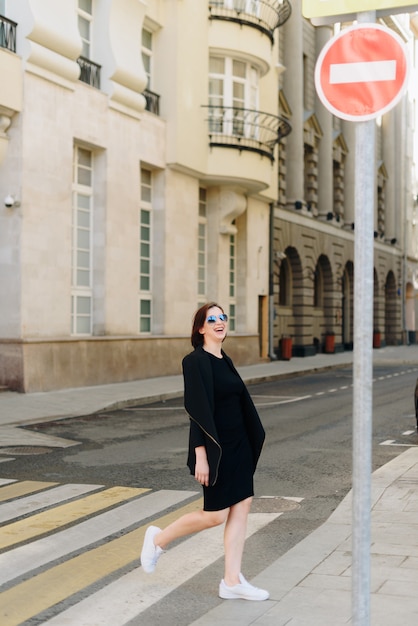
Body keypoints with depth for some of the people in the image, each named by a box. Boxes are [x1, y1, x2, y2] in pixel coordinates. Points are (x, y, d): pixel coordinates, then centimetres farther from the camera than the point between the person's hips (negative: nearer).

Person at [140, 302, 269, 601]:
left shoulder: (225, 361, 12)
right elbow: (198, 411, -18)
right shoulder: (196, 361, -14)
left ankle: (232, 581, 10)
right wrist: (201, 456, -21)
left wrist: (252, 441, 17)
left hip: (238, 445, 8)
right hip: (215, 448, -8)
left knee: (241, 507, 4)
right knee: (216, 515, 0)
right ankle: (158, 539, 21)